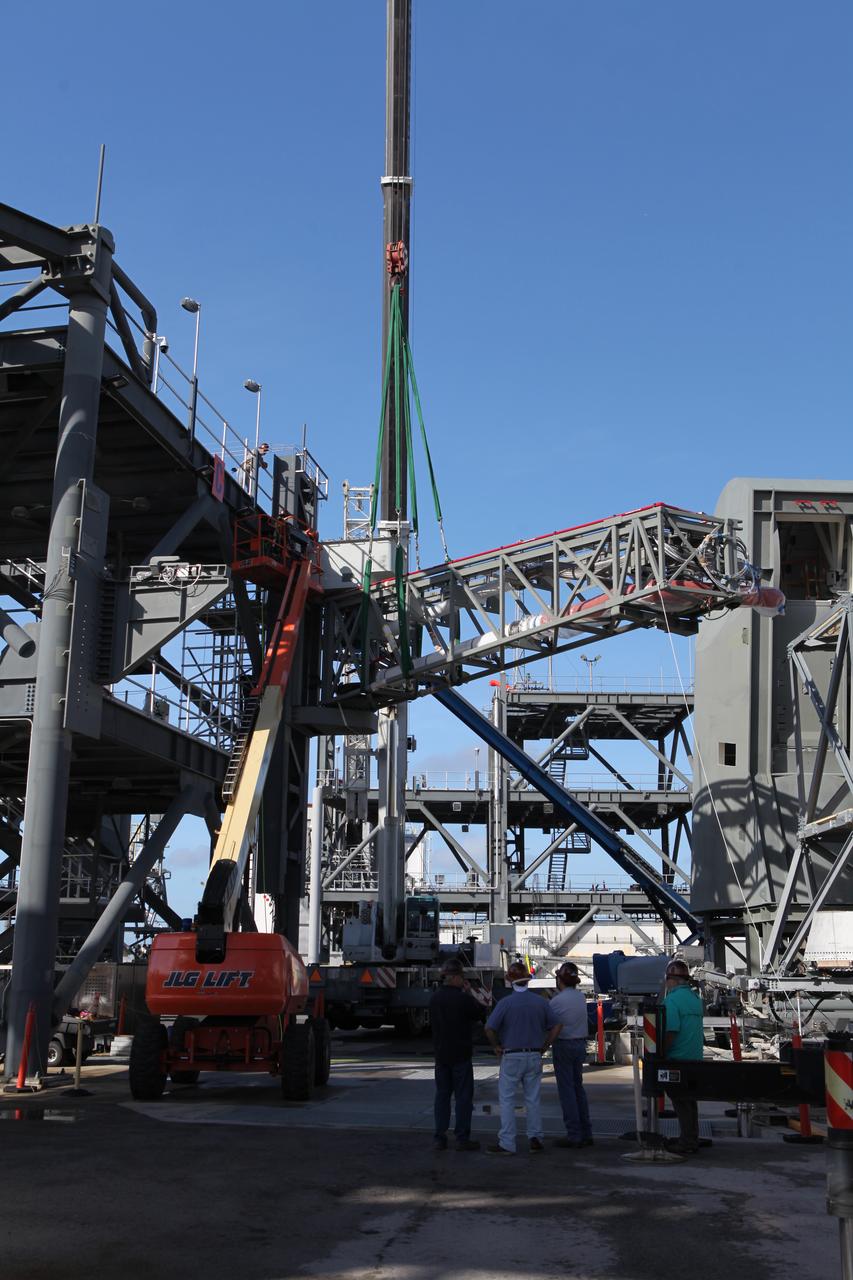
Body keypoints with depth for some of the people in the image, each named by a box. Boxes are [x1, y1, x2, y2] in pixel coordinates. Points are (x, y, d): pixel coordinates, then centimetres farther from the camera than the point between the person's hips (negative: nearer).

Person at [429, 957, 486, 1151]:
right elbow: (480, 1015, -3)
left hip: (440, 1053, 6)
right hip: (460, 1054, -6)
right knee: (463, 1096, 2)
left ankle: (439, 1137, 11)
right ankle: (462, 1138, 2)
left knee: (442, 1094, 11)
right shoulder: (463, 999, -16)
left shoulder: (435, 997, 3)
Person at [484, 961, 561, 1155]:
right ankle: (536, 1138, 14)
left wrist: (497, 1046, -2)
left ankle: (507, 1143, 1)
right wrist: (544, 1047, 10)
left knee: (507, 1100, 2)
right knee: (533, 1100, 13)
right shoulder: (540, 1002, 1)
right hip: (534, 1056, 4)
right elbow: (555, 1026, 3)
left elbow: (489, 1028, -17)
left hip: (511, 1057, -4)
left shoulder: (505, 1002, -11)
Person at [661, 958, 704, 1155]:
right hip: (695, 1057, 9)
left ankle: (687, 1142, 3)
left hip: (678, 1058, -9)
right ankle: (690, 1139, 26)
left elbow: (671, 1032, -23)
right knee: (689, 1100, 17)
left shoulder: (672, 1000, -17)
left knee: (681, 1101, -1)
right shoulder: (695, 998, 11)